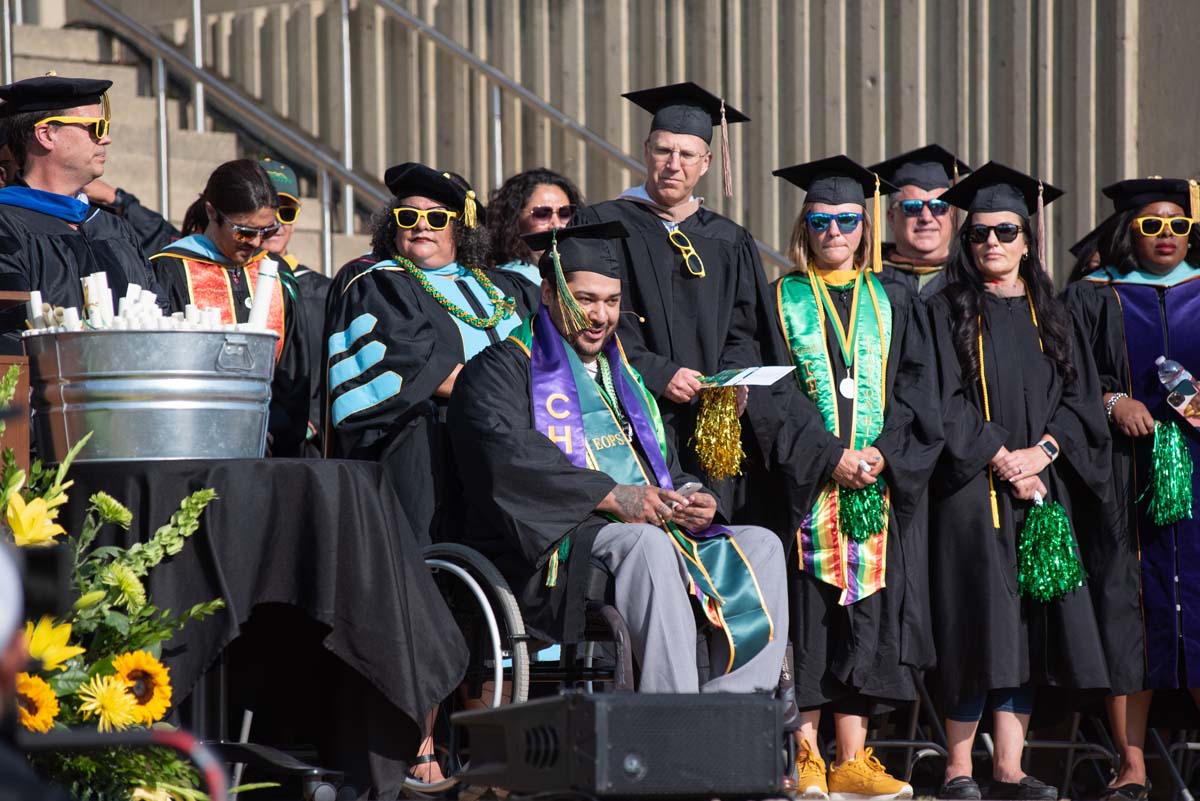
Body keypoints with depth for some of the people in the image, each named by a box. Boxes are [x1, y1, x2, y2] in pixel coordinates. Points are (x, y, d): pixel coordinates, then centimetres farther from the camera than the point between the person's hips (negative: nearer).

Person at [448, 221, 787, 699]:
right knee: (648, 545, -36)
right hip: (555, 547, -8)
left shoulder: (622, 374, 27)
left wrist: (691, 499, 0)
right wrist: (610, 496, -25)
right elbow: (510, 454, -16)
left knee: (761, 547, -12)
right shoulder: (503, 370, 3)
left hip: (654, 530, 8)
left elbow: (668, 470, 26)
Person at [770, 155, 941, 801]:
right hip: (804, 486, -2)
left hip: (881, 482, 2)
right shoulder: (781, 303, 5)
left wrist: (883, 453, -11)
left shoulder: (894, 305, 13)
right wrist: (831, 456, -14)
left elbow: (914, 392, 6)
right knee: (809, 617, -5)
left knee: (867, 620, 0)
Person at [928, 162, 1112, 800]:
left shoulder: (1050, 316, 15)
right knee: (977, 627, -9)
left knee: (1028, 628, 0)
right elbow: (945, 402, -5)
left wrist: (1043, 450, -9)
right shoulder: (947, 312, 4)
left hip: (1041, 485, 4)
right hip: (971, 492, -4)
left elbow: (1079, 399, 8)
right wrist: (1002, 458, -14)